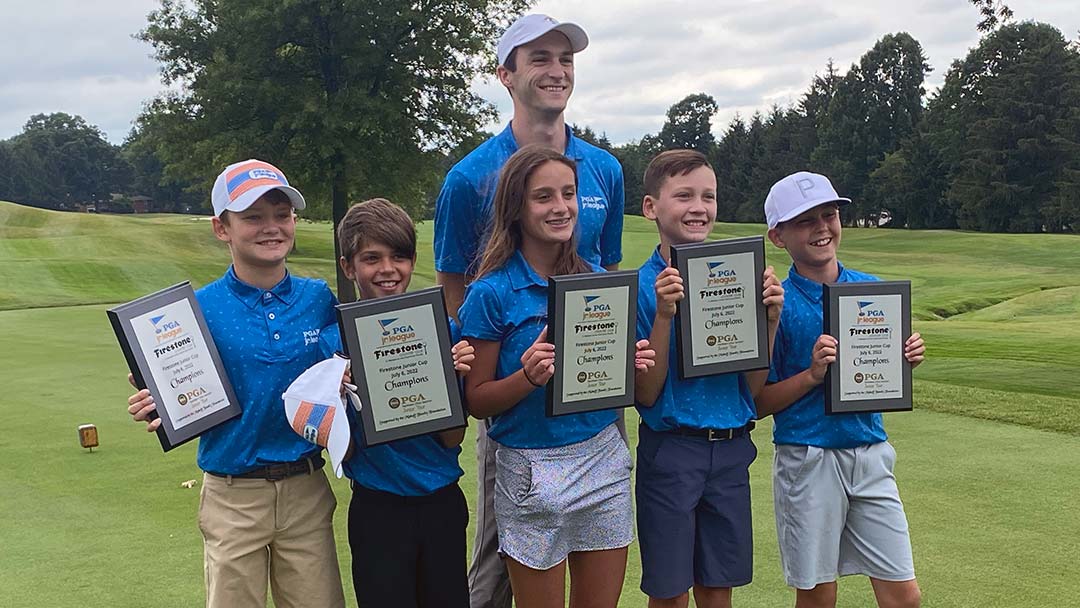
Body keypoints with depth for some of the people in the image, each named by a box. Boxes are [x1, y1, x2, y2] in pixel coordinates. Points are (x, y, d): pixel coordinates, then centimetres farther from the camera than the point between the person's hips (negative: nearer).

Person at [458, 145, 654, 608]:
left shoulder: (596, 279, 3)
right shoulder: (492, 293, -10)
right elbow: (476, 401, -7)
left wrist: (630, 363, -7)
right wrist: (528, 377, -25)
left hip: (604, 460, 4)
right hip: (533, 470, -4)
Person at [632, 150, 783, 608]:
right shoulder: (640, 287, -9)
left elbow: (754, 387, 3)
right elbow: (646, 395, -11)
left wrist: (770, 318, -12)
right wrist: (664, 316, -21)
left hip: (731, 451, 3)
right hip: (670, 451, -3)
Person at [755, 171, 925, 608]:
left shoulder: (873, 289, 6)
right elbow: (759, 404, -7)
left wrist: (907, 359, -4)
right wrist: (812, 374, -20)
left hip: (871, 453, 4)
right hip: (808, 460, -4)